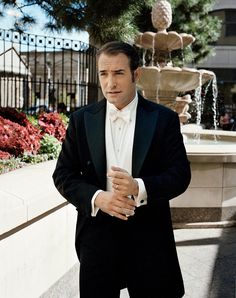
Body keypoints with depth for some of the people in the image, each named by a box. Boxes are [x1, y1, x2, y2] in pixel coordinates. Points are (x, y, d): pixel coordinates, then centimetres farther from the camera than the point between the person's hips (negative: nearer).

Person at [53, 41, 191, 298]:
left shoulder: (164, 119, -3)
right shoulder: (81, 120, 1)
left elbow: (180, 175, -5)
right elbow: (63, 174, 2)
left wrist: (140, 187, -23)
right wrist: (96, 197, -16)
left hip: (149, 232, -1)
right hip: (97, 231, 1)